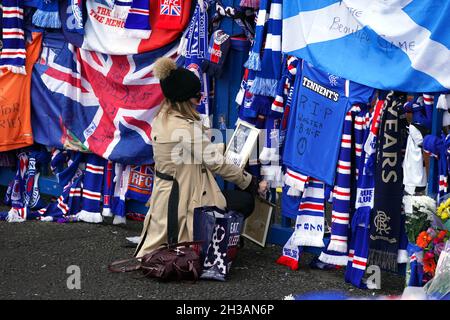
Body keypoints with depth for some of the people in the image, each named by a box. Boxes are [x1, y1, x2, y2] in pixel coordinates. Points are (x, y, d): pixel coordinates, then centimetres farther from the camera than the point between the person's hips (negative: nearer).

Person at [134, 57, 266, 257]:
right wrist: (250, 182, -3)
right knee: (246, 201, 4)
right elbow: (216, 163, -16)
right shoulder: (187, 128, -24)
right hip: (186, 200, -9)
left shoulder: (161, 120, 3)